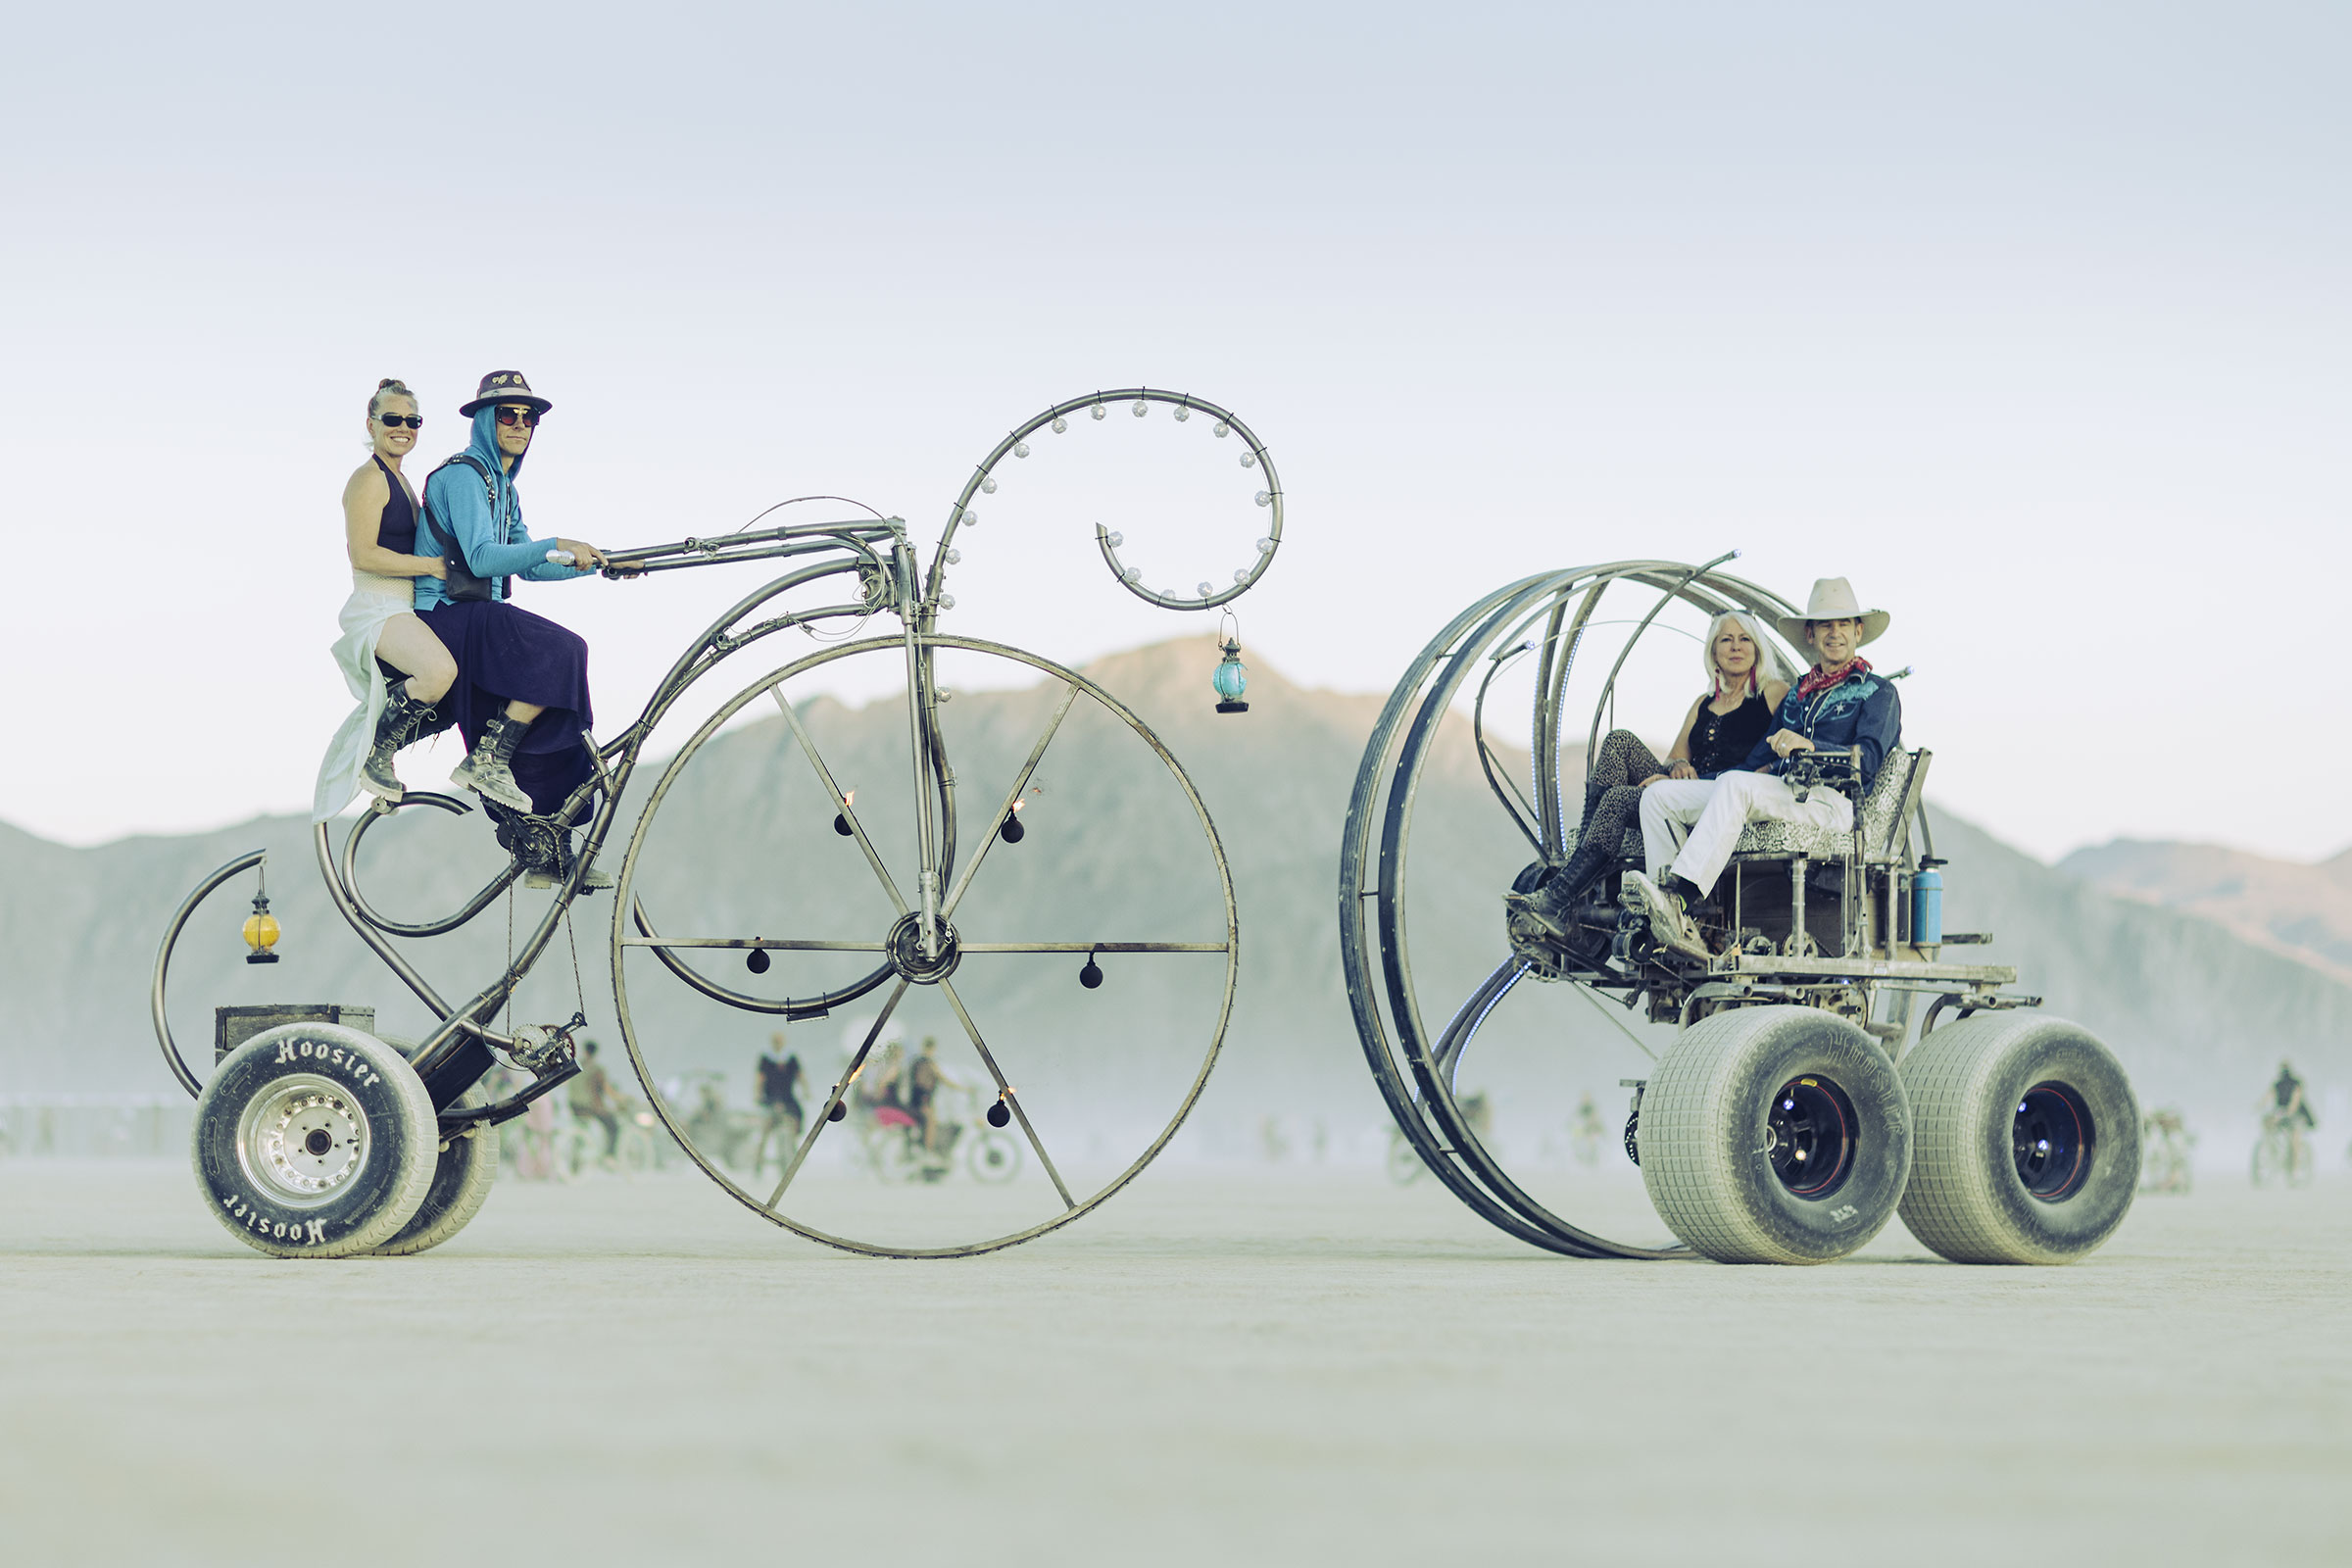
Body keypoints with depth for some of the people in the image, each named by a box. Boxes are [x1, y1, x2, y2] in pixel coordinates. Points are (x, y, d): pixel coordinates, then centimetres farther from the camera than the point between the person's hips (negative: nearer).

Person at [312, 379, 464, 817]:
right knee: (440, 670, -34)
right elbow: (363, 555, -19)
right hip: (377, 611, -10)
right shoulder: (369, 479, -9)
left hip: (405, 611, 10)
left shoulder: (398, 480, 21)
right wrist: (433, 565, -18)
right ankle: (373, 754, -14)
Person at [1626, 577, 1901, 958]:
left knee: (1736, 786, -36)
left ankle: (1679, 898, -49)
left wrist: (1809, 746, -24)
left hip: (1829, 801, -7)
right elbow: (1759, 759, 26)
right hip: (1779, 792, 7)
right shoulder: (1797, 694, 31)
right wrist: (1695, 777, 13)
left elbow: (1868, 759, -7)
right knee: (1658, 796, -10)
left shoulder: (1878, 692, 11)